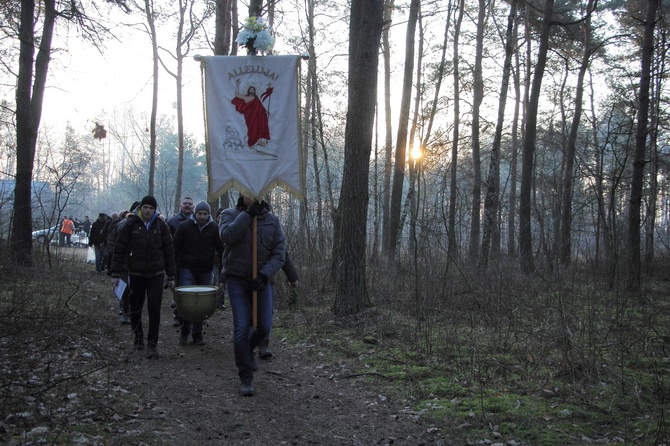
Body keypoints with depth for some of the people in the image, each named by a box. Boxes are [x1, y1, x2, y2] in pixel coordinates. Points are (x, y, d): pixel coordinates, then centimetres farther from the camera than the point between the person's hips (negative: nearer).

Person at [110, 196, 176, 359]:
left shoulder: (161, 226, 2)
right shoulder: (130, 225, -2)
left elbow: (169, 252, 6)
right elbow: (119, 249, -1)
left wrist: (171, 276, 5)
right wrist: (116, 273, -6)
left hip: (156, 274, 0)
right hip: (136, 274, 0)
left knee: (154, 309, -5)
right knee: (135, 308, 8)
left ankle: (152, 344, 2)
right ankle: (138, 336, 32)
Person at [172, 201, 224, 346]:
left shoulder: (214, 228, 0)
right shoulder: (185, 226, -3)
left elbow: (221, 249, 2)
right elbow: (175, 246, 2)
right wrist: (174, 267, -2)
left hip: (205, 270, 2)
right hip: (187, 268, -2)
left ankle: (197, 333, 19)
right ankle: (185, 329, 4)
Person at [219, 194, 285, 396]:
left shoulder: (272, 220, 3)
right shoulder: (231, 214, 0)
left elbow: (279, 252, -3)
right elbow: (227, 236, -22)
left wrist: (264, 275, -16)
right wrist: (247, 214, -22)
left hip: (262, 280, 2)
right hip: (237, 279, -2)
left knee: (264, 326, 2)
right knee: (242, 327, -9)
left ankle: (248, 349, 37)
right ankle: (246, 378, 2)